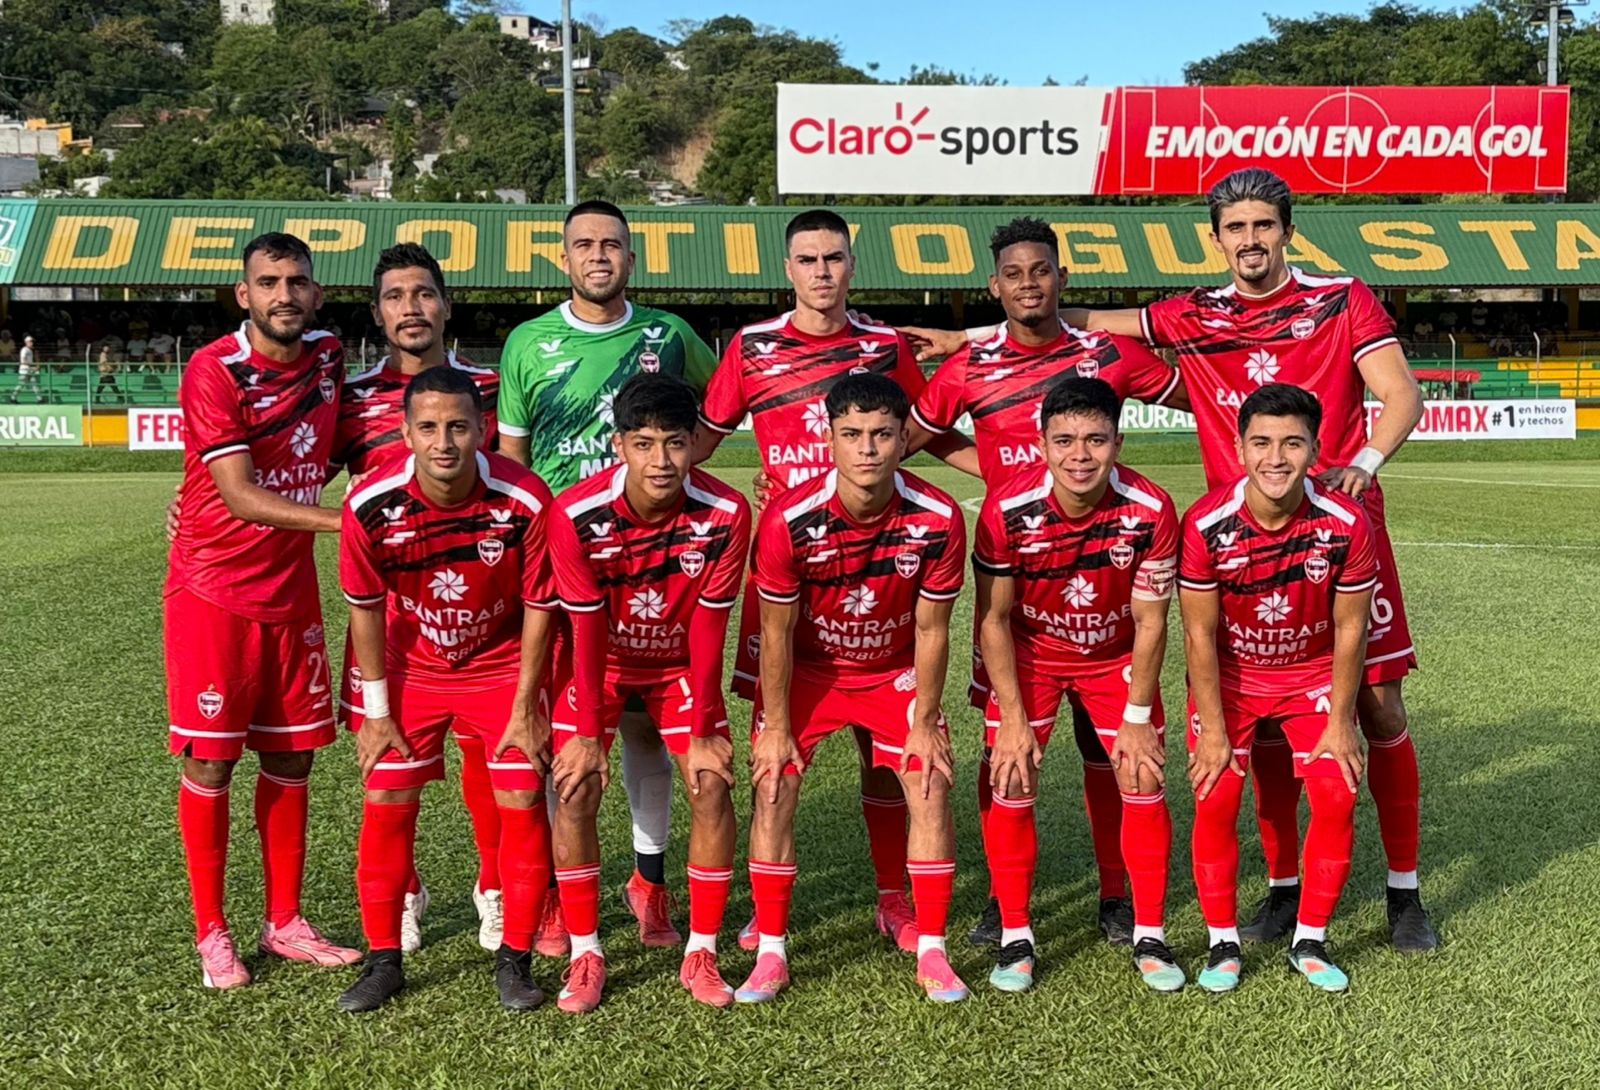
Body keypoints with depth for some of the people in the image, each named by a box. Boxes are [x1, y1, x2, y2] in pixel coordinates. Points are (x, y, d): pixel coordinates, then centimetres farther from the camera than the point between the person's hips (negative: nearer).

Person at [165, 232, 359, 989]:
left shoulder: (328, 357, 3)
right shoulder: (214, 371, -15)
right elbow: (241, 497, -21)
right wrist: (345, 520, -29)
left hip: (292, 593, 5)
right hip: (214, 593, -5)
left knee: (291, 757, 9)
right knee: (209, 762, 2)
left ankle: (285, 923, 22)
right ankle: (211, 933, 16)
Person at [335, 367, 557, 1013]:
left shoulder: (524, 500, -26)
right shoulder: (371, 505, -22)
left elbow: (539, 606, -13)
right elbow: (365, 608, -8)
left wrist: (525, 707, -9)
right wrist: (376, 711, -4)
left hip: (502, 664, -1)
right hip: (409, 668, 1)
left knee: (522, 802, -6)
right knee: (387, 803, -1)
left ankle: (515, 959, 11)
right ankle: (384, 959, 17)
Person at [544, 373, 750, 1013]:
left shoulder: (724, 515, -26)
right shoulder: (577, 514, -28)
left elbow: (708, 632, -17)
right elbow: (587, 631, -19)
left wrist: (702, 734, -13)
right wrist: (588, 733, -14)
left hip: (680, 666, 1)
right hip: (600, 663, 0)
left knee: (713, 788, -10)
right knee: (575, 790, -11)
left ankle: (701, 954, 6)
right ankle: (586, 955, 6)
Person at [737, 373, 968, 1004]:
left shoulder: (938, 519, -24)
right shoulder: (789, 519, -28)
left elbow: (930, 629, -12)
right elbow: (776, 632, -16)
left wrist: (925, 723, -7)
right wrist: (776, 727, -11)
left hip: (896, 670, 1)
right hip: (806, 669, -1)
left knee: (930, 787, -9)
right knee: (774, 788, -10)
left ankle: (931, 952, 6)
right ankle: (771, 953, 5)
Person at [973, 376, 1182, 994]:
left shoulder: (1150, 511, -25)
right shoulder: (1008, 508, -27)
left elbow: (1149, 623, -13)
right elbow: (993, 619, -16)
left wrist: (1137, 718, -11)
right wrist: (1013, 719, -16)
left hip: (1116, 657, 1)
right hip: (1029, 654, -1)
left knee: (1145, 782, -4)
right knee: (1010, 787, -8)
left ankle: (1149, 937, 12)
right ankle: (1015, 938, 8)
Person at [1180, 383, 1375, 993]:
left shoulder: (1345, 523, -22)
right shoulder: (1207, 523, -26)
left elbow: (1349, 630, -10)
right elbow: (1199, 633, -17)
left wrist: (1340, 721, -7)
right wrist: (1212, 731, -14)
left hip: (1313, 673, 1)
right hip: (1228, 675, -1)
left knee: (1337, 797, -8)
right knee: (1215, 801, -9)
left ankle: (1309, 941, 11)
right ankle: (1223, 943, 10)